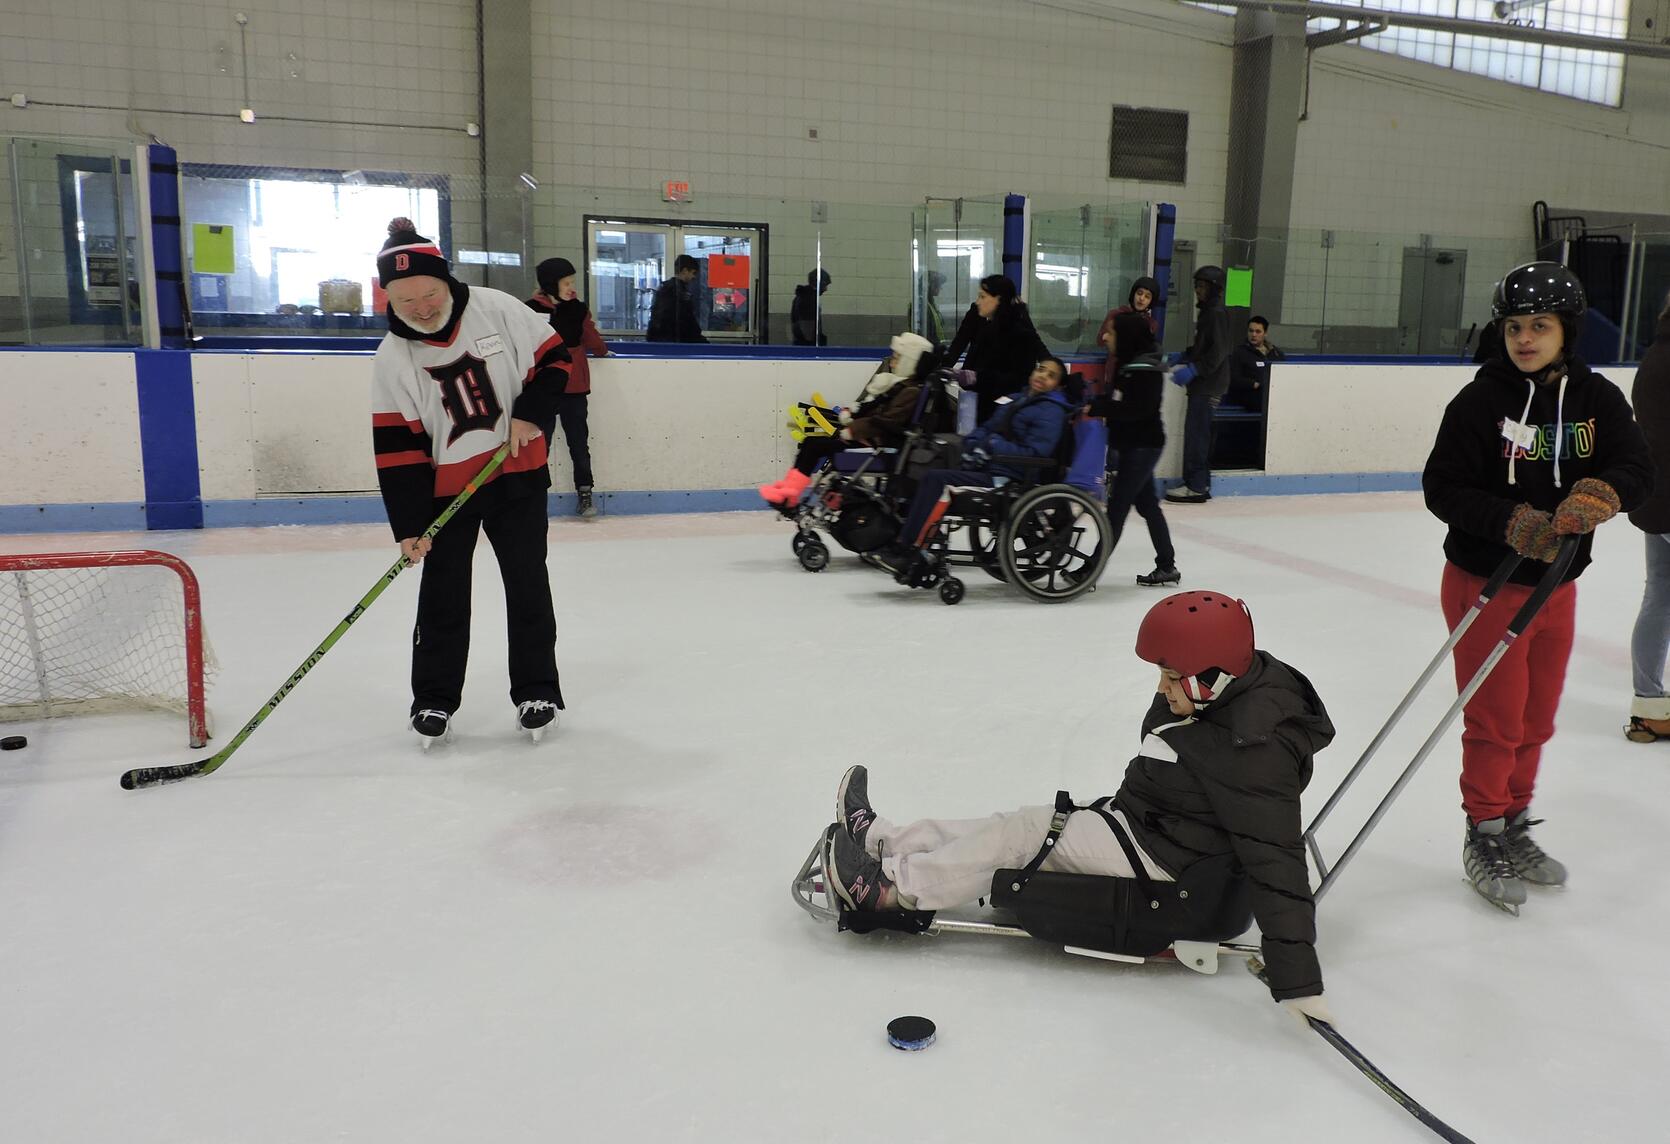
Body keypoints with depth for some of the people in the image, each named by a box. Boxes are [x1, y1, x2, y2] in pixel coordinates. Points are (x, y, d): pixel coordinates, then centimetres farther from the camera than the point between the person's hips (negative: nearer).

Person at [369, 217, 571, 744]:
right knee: (443, 594, 4)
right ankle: (433, 698, 20)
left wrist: (531, 413, -15)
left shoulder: (495, 309, -11)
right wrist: (409, 523, -15)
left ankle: (536, 690, 21)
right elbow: (397, 447, -11)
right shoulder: (392, 358, -10)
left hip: (518, 473, 0)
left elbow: (553, 357, -1)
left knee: (528, 584, 7)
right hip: (445, 487, 0)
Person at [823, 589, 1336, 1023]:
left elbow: (1276, 863, -33)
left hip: (1159, 856, -9)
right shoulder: (1230, 690, -1)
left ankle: (890, 885, -6)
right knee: (1019, 829, 4)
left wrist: (1297, 978, -35)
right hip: (1141, 823, 9)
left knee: (1026, 834, -12)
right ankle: (881, 838, 9)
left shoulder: (1255, 750, -30)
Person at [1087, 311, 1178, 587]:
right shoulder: (1126, 363, 12)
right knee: (1147, 504, 14)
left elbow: (1136, 408, -27)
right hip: (1130, 445, 10)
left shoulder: (1145, 369, -18)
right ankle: (1167, 566, 23)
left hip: (1142, 446, -10)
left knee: (1117, 505, -8)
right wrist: (1092, 404, -6)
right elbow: (1114, 400, 12)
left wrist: (1096, 408, -30)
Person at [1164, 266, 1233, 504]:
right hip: (1203, 384, 10)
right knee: (1199, 433, 11)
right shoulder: (1207, 312, 18)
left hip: (1209, 385, -10)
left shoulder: (1217, 314, -12)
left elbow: (1218, 352, -19)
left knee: (1196, 432, -10)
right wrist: (1186, 358, 12)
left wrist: (1193, 369, -22)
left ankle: (1196, 486, -8)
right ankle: (1201, 484, 16)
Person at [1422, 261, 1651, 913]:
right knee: (1495, 721, 2)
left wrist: (1599, 493, -30)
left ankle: (1515, 826, 35)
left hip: (1556, 586, 5)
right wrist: (1512, 521, -28)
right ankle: (1484, 837, 21)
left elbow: (1636, 469, -8)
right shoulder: (1480, 401, -12)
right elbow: (1442, 488, -15)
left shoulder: (1596, 399, 0)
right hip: (1484, 583, -5)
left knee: (1536, 719, 16)